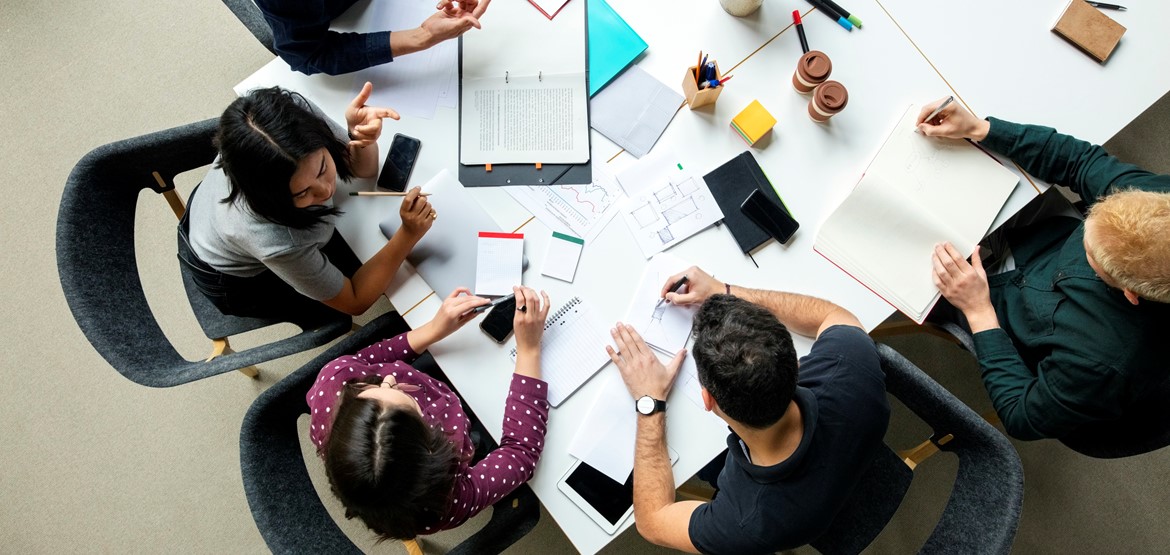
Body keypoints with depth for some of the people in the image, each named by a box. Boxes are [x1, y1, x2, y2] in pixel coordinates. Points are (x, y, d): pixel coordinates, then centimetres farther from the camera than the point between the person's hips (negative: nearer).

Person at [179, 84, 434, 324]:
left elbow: (363, 168, -16)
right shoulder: (275, 243, -48)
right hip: (239, 281, -4)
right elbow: (355, 301, -29)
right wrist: (409, 235, -40)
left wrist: (362, 137, -40)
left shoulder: (297, 112, -36)